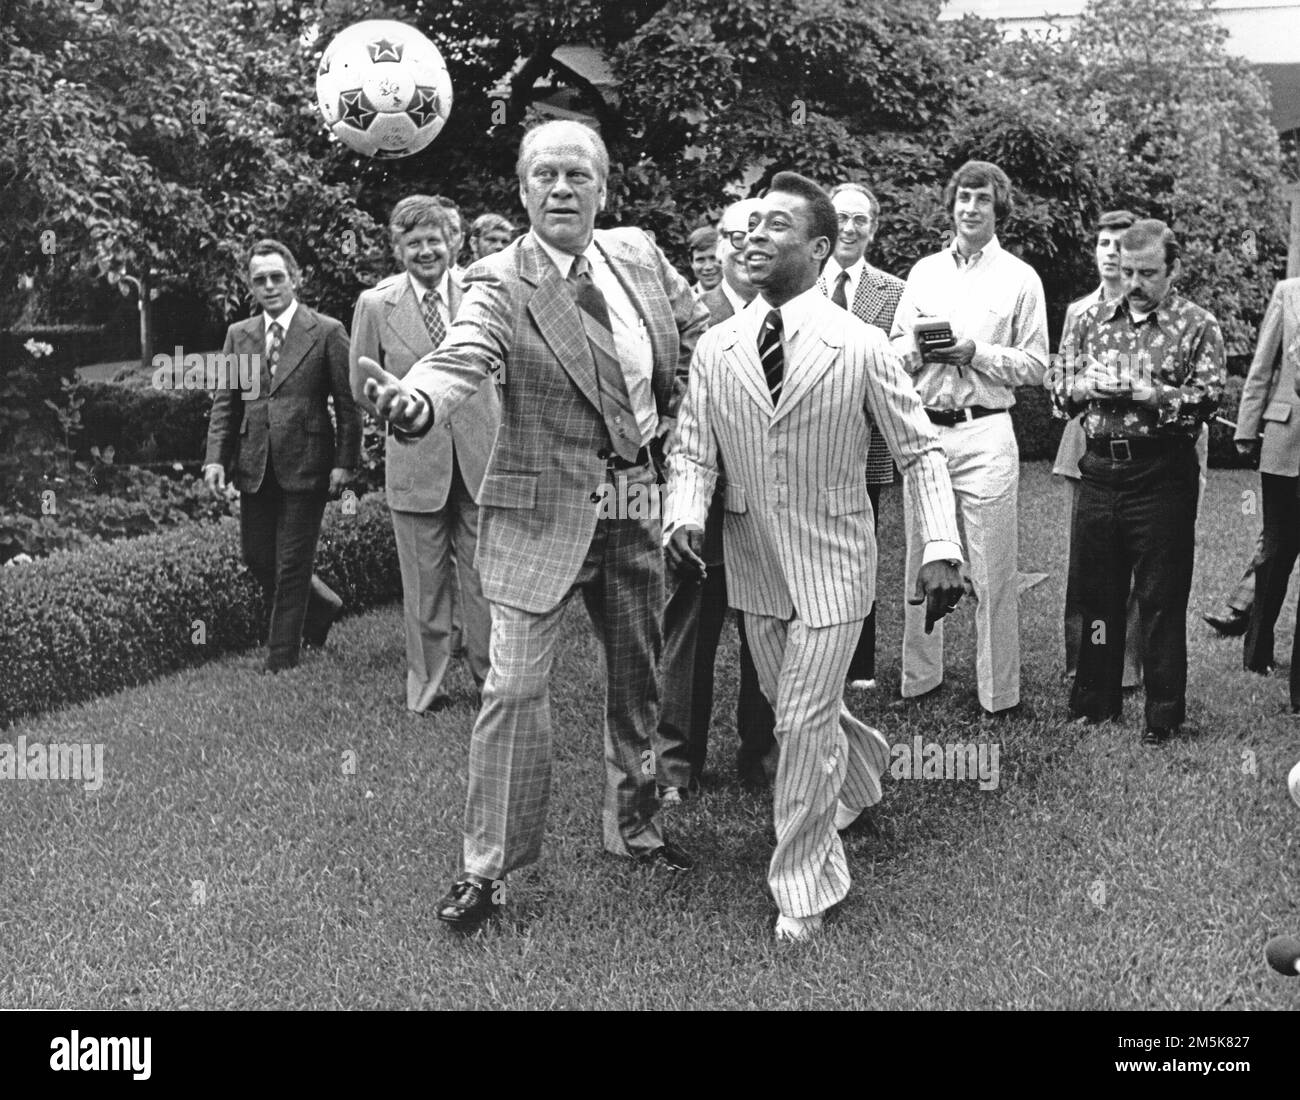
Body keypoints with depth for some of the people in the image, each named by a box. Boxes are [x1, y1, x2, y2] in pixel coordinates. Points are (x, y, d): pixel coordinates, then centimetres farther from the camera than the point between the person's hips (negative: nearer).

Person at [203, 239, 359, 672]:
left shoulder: (326, 332, -4)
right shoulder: (238, 335, 9)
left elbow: (348, 404, -4)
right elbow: (224, 403, 9)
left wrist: (344, 462, -9)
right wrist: (216, 457, -3)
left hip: (305, 466, -5)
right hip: (254, 467, 5)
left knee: (291, 565, 1)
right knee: (256, 556, 12)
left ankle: (283, 655, 15)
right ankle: (323, 605, 35)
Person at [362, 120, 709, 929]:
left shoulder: (639, 253, 2)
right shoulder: (500, 284, -14)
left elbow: (697, 326, 19)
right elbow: (460, 362, -32)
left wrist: (674, 410, 10)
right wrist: (413, 403, -53)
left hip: (636, 501, 5)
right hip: (542, 510, -5)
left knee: (638, 677, 17)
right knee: (516, 687, -6)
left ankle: (635, 824, 36)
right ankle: (488, 866, 7)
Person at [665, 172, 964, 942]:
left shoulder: (861, 348, -12)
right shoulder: (717, 349, -3)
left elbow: (920, 450, -7)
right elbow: (693, 451, 1)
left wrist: (941, 547, -18)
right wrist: (686, 515, -19)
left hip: (831, 565, -4)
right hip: (754, 562, 4)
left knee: (804, 725, -6)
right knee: (797, 711, 20)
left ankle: (804, 887, 13)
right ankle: (863, 770, 53)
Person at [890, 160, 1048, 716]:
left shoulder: (1020, 278, 5)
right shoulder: (924, 272, 14)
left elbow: (1035, 367, 1)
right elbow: (894, 352, 14)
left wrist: (974, 352, -11)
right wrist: (920, 350, -7)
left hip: (985, 431, -3)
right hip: (922, 428, 3)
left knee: (993, 569, -3)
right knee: (920, 561, 8)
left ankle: (999, 691, 4)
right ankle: (919, 675, 20)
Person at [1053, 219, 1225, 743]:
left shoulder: (1197, 326, -1)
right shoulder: (1093, 318, 12)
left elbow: (1206, 399, -10)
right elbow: (1059, 388, 13)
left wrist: (1145, 392, -18)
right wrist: (1086, 387, -8)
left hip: (1162, 475, -4)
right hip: (1100, 469, 4)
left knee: (1161, 601, 1)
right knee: (1094, 592, 11)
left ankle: (1164, 717, 12)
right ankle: (1095, 701, 25)